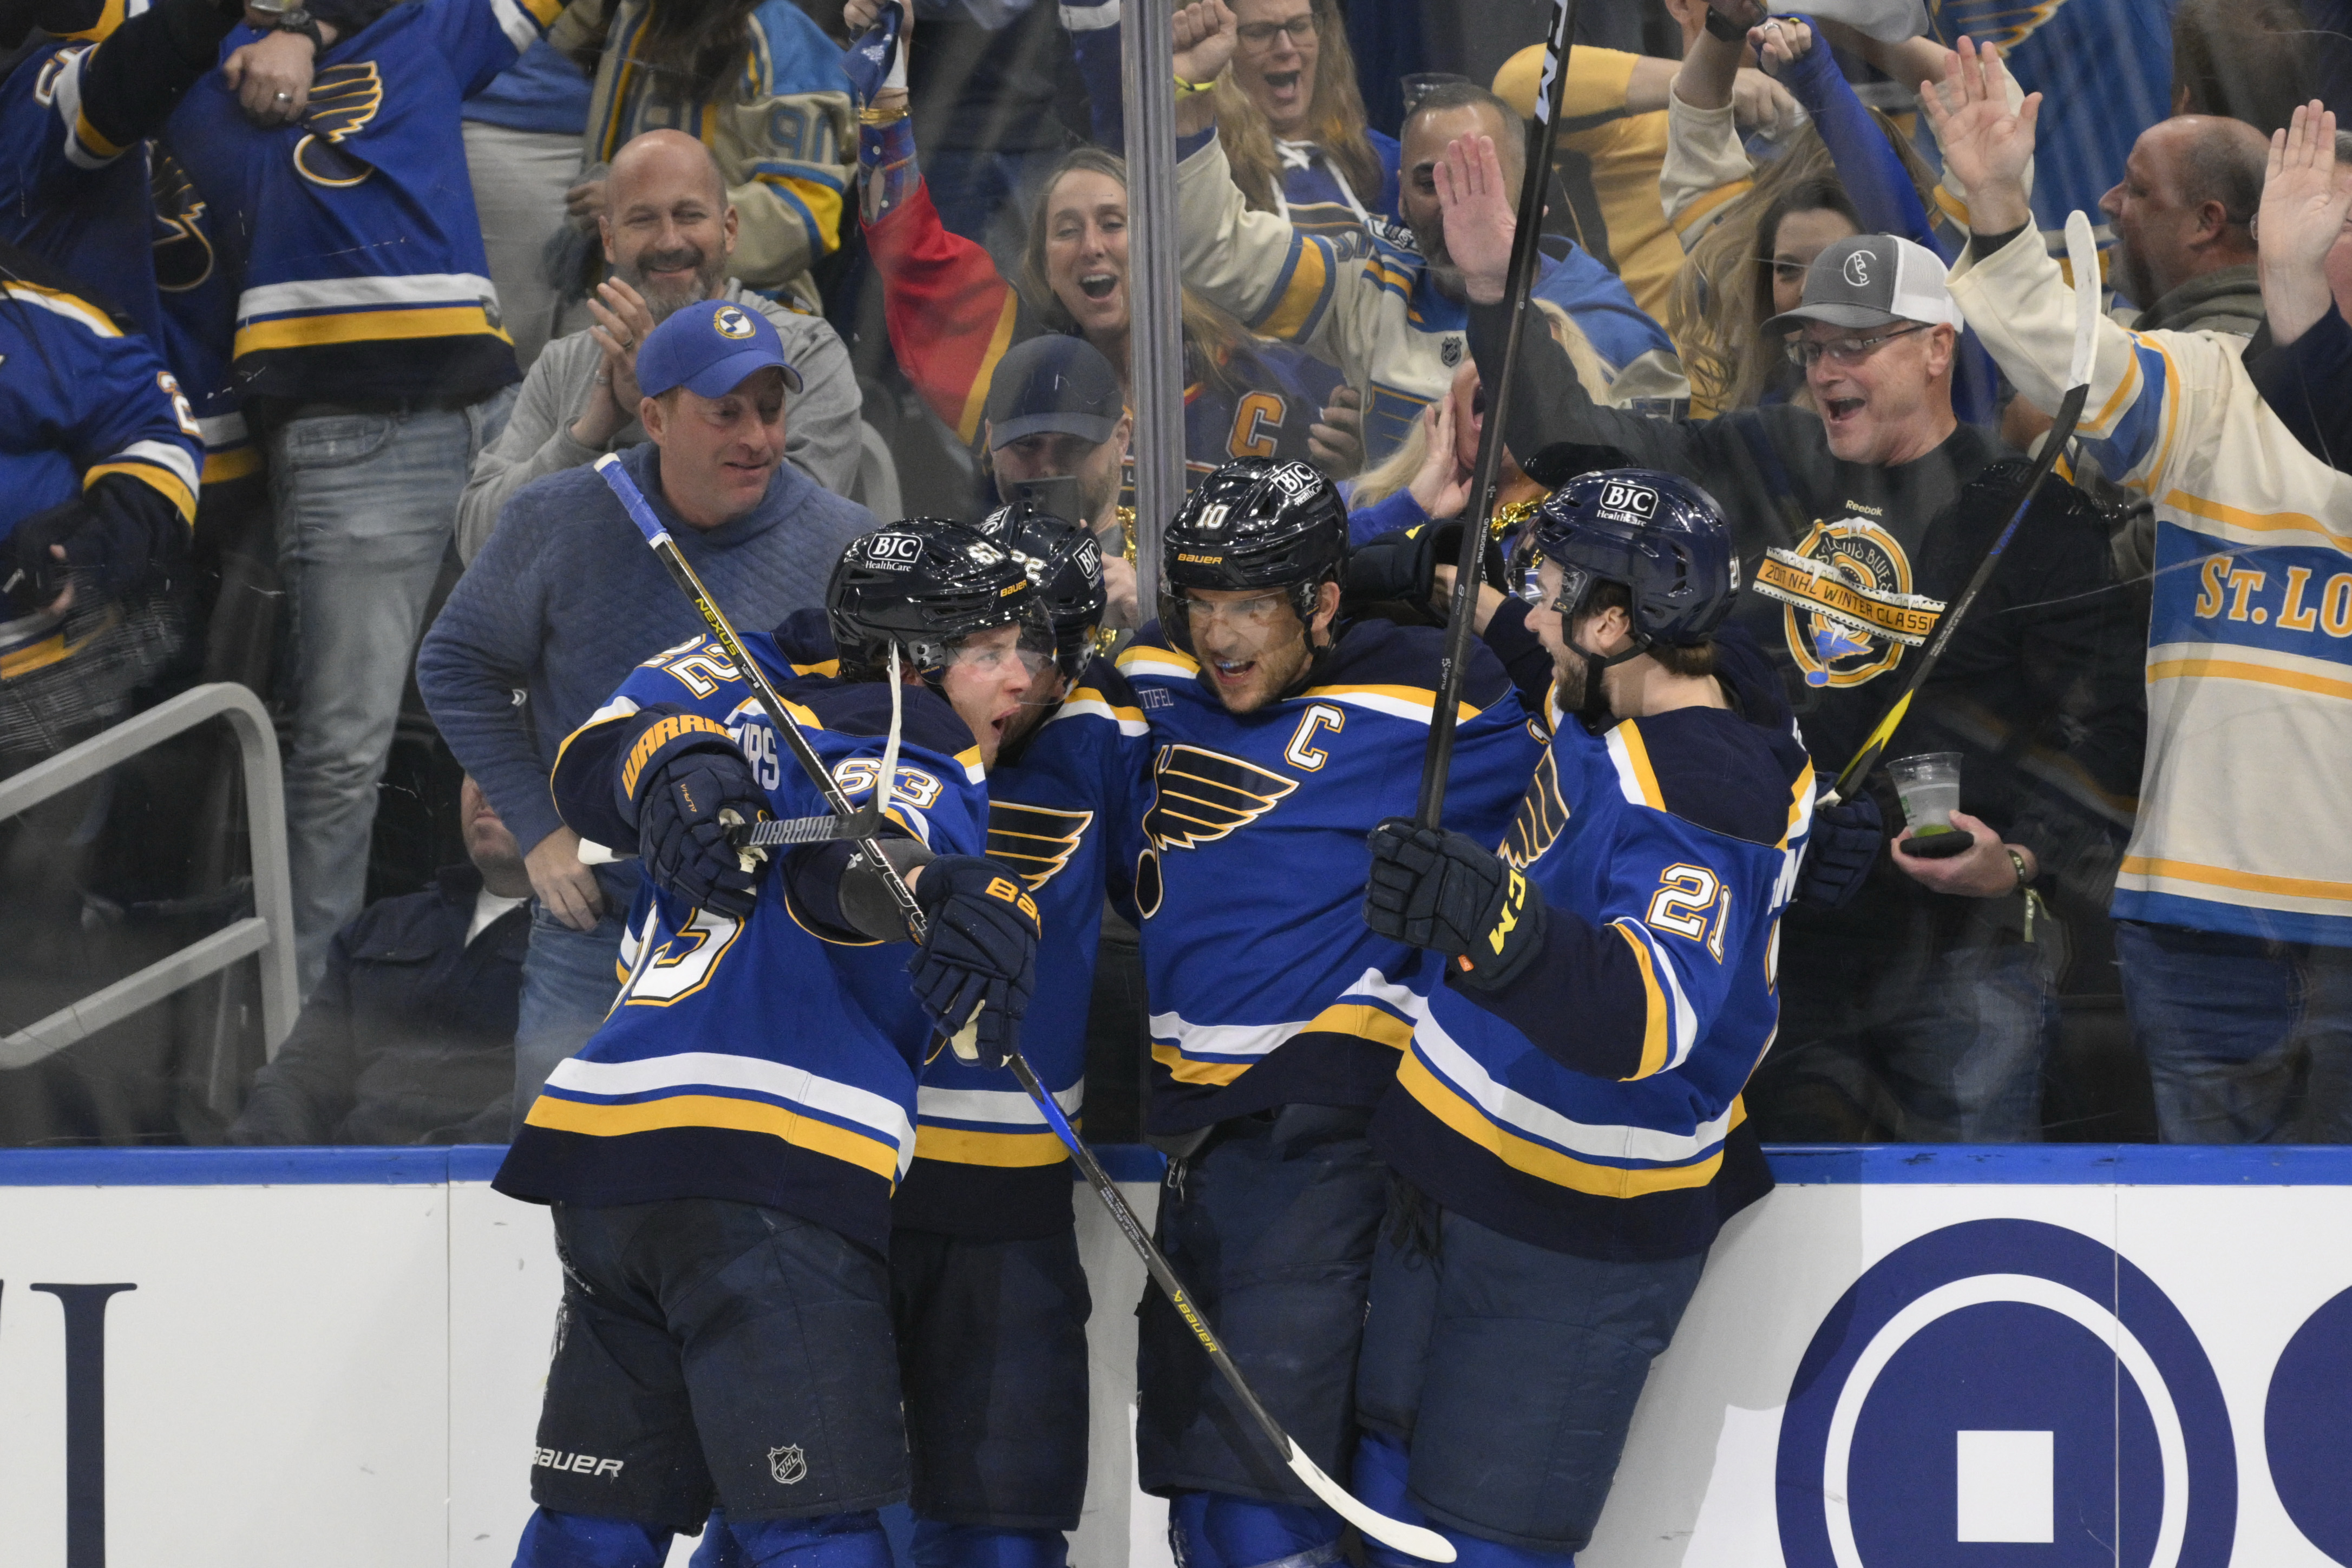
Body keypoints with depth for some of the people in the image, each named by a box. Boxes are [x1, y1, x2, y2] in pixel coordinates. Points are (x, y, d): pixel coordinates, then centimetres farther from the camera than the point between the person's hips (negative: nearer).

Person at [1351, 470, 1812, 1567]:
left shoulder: (1702, 801, -29)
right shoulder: (1605, 709, -1)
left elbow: (1652, 1015, -45)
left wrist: (1496, 920, -58)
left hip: (1574, 1233, -10)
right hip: (1457, 1188, 10)